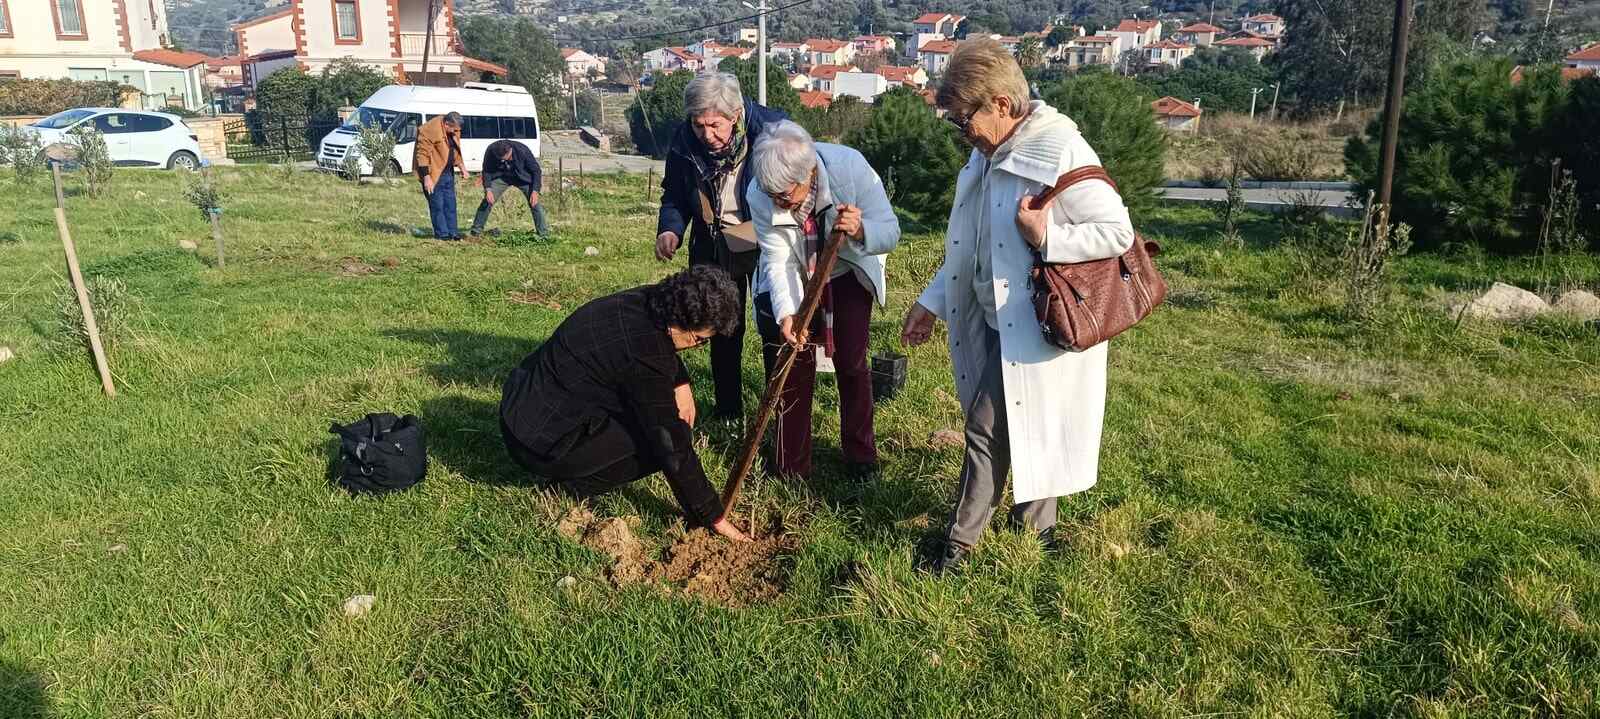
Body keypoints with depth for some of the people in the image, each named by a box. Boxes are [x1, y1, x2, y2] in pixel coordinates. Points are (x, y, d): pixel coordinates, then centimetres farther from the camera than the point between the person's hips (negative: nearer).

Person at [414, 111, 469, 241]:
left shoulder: (453, 131, 3)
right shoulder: (430, 130, -23)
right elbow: (423, 155, -22)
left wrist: (462, 167, 9)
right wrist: (426, 178, -24)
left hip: (447, 172, 8)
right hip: (433, 173, -8)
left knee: (450, 203, 11)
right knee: (437, 204, -3)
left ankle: (452, 232, 18)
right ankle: (442, 233, 4)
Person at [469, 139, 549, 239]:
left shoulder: (522, 151, -32)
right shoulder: (491, 151, -25)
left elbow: (536, 170, -21)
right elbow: (486, 170, -9)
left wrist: (535, 191, -29)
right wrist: (488, 189, -22)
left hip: (523, 177, -2)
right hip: (501, 177, 2)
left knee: (534, 203, -12)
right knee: (487, 201, -9)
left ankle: (544, 234, 0)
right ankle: (476, 231, 3)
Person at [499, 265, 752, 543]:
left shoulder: (642, 302, -4)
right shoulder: (643, 354, -29)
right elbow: (673, 447, -23)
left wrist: (682, 384, 3)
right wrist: (712, 517, -14)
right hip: (541, 442, -9)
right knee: (664, 440, -12)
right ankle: (574, 483, -1)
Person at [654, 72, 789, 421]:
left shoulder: (773, 129, -22)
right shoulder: (684, 143, -11)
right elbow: (674, 197, 5)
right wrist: (669, 230, -15)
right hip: (713, 248, 3)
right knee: (723, 331, 12)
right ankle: (728, 414, 26)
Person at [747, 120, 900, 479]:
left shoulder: (850, 168, -33)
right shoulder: (761, 195, -28)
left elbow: (890, 231, -25)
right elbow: (779, 261, -26)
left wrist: (860, 231, -48)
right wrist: (787, 314, -42)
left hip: (847, 274, 0)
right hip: (793, 279, 1)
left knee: (851, 364, 1)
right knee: (792, 366, 0)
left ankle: (861, 456, 20)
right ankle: (791, 465, 14)